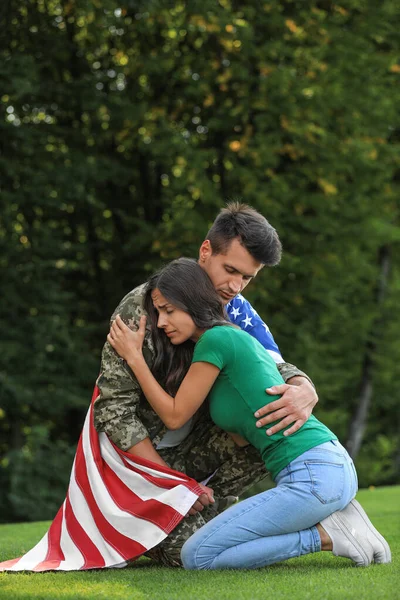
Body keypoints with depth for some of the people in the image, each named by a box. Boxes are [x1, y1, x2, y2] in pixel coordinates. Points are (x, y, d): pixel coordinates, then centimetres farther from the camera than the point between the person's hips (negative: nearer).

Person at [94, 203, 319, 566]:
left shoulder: (235, 310, -3)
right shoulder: (142, 308, -24)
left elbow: (278, 369, -5)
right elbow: (114, 411, -24)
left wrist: (304, 393, -33)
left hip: (190, 447, 6)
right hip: (136, 452, -6)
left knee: (271, 425, -18)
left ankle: (206, 516, -1)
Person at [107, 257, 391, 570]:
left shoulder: (216, 338, -8)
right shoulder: (239, 338, 20)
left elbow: (175, 416, 0)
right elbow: (241, 437, 19)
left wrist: (134, 357, 8)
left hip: (313, 476, -10)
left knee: (197, 556, -7)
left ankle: (325, 535, -6)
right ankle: (331, 520, 10)